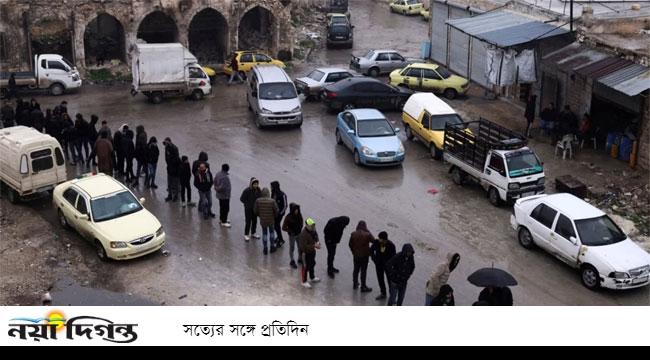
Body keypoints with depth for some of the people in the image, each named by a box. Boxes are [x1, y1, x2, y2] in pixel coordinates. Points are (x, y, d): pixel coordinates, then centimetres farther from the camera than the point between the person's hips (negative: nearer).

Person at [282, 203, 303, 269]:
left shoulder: (299, 215, -9)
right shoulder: (288, 217, -23)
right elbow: (284, 227, -18)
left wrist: (300, 229, -3)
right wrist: (291, 231, -22)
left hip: (299, 234, 5)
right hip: (292, 235, -5)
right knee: (292, 248, 12)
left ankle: (300, 259, 40)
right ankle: (292, 262, 29)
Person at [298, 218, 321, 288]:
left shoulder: (313, 230, -8)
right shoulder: (303, 234, -33)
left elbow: (316, 236, 12)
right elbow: (304, 246, -33)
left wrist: (317, 242, -10)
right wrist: (314, 246, -34)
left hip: (312, 251, 8)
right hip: (306, 252, -8)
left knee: (312, 264, 26)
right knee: (306, 267, 6)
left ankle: (312, 277, 48)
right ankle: (304, 282, 24)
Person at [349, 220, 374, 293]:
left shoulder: (353, 234, -8)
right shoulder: (367, 234, -18)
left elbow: (350, 244, 2)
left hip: (356, 255, 4)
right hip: (365, 256, -3)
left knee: (356, 270, 19)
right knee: (363, 271, 5)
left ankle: (355, 284, 33)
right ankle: (363, 287, 12)